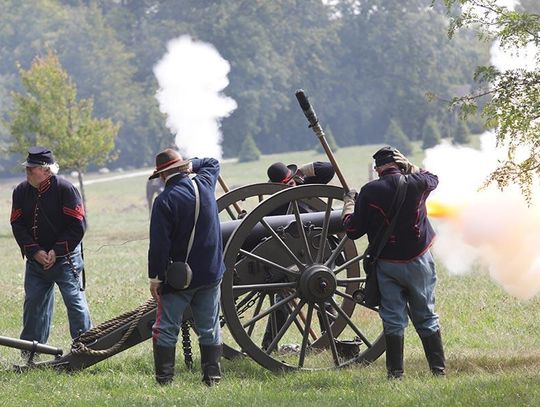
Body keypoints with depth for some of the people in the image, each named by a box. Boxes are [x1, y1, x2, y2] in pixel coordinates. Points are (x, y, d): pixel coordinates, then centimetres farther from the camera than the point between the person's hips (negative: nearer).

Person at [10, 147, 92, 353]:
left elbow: (77, 226, -13)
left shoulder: (65, 189, -11)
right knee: (33, 304, 7)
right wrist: (34, 251, -12)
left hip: (65, 259, -5)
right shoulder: (21, 191, 2)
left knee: (75, 301, -4)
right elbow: (17, 225, 1)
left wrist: (56, 252, -15)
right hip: (36, 259, 5)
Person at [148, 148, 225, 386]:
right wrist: (191, 166, 13)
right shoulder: (204, 184, 0)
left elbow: (159, 244, -17)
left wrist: (155, 277, -10)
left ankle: (164, 377, 2)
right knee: (209, 328, 10)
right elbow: (213, 163, 26)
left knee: (166, 328, 4)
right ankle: (212, 375, 9)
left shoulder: (165, 201, -16)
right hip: (211, 274, 5)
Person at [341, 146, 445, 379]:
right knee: (426, 317, 11)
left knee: (393, 320, 4)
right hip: (419, 261, 1)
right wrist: (410, 167, 14)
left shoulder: (369, 192, -10)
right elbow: (432, 179, 21)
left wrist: (348, 203, 10)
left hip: (387, 265, -1)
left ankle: (395, 372, 2)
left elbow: (353, 230, -5)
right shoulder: (417, 184, -5)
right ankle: (438, 368, 12)